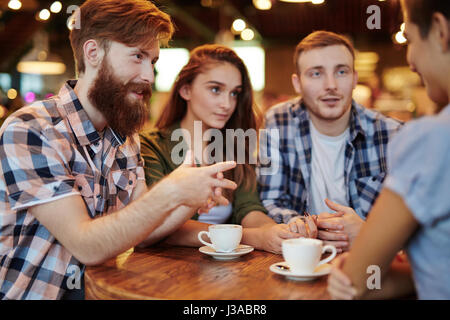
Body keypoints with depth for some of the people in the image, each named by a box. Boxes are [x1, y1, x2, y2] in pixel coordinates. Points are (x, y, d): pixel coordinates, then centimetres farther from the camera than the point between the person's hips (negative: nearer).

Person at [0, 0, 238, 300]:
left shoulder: (126, 137, 6)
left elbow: (141, 229, 3)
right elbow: (86, 246, -20)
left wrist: (193, 197, -13)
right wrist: (169, 193, -27)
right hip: (33, 293, -4)